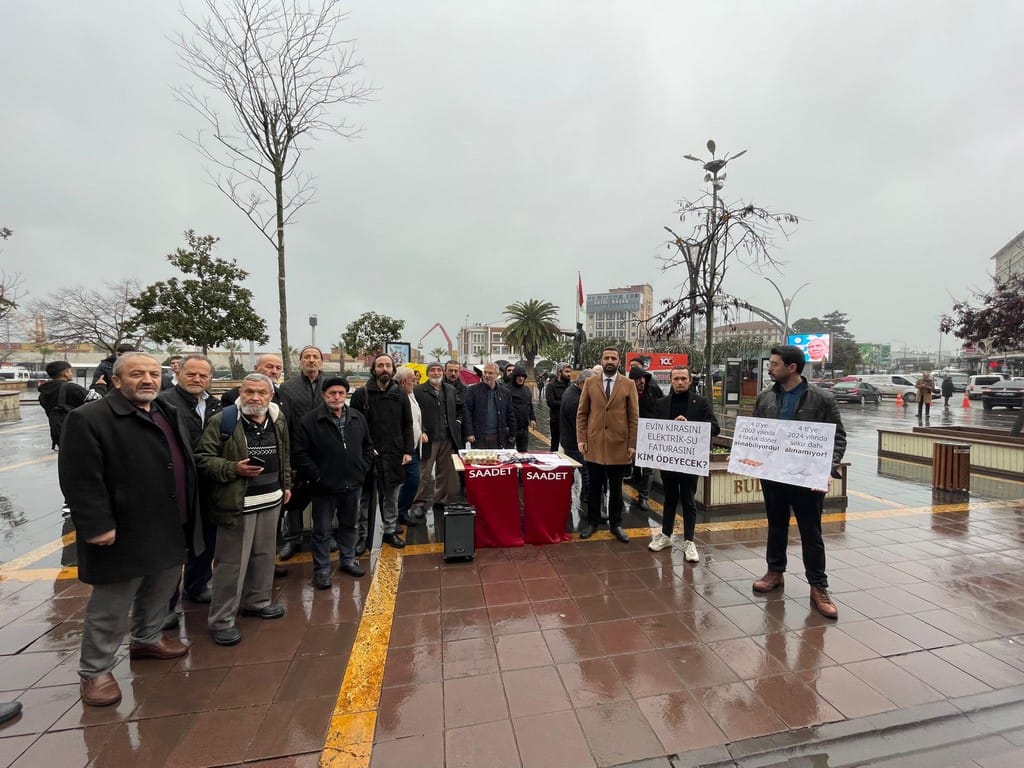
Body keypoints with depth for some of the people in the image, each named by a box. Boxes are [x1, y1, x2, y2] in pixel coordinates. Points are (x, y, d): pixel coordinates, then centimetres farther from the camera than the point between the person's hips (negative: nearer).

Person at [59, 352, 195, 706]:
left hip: (168, 529, 8)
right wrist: (97, 525, -22)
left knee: (160, 591, 23)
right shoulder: (89, 418, -15)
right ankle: (95, 670, 27)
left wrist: (186, 514, 15)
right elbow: (80, 479, -19)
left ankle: (147, 639, 44)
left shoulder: (168, 414, 10)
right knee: (111, 607, 8)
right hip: (124, 533, -7)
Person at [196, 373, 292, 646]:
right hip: (237, 502, -6)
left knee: (264, 554, 18)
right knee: (232, 561, 4)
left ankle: (257, 601, 37)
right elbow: (203, 457, -11)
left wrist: (286, 485, 16)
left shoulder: (278, 420, 6)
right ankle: (221, 619, 20)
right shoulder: (222, 421, -12)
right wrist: (234, 469, -23)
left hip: (271, 499, 6)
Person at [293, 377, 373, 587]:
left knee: (350, 525, 19)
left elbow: (368, 447, 12)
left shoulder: (357, 418, 3)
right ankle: (322, 570, 26)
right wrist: (317, 476, -13)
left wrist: (362, 469, 3)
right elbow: (300, 454, -12)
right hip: (324, 488, -4)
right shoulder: (310, 420, -11)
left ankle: (348, 560, 37)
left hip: (352, 485, 4)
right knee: (322, 531, 9)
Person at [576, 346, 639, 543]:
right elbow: (581, 413, 5)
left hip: (618, 445, -1)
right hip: (594, 444, 1)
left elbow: (633, 417, 1)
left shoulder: (628, 385, 2)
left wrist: (632, 444, -4)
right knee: (594, 486, 11)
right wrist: (581, 439, -2)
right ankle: (592, 521, 26)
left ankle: (615, 524, 25)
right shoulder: (590, 383, 4)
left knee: (616, 488, 11)